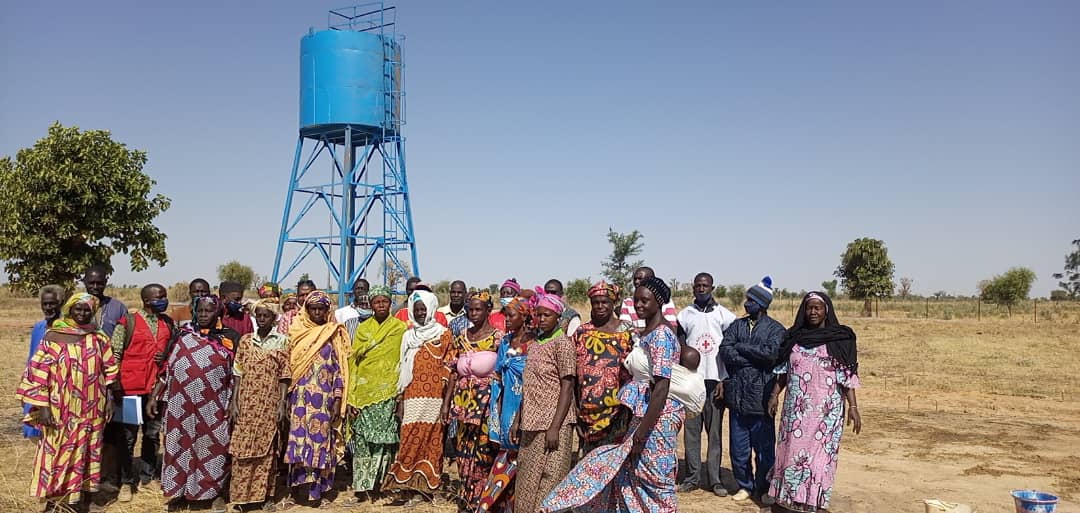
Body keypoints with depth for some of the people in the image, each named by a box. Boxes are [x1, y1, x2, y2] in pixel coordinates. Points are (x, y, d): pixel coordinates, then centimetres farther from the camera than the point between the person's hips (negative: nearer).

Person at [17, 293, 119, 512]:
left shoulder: (99, 338, 3)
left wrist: (108, 399, 5)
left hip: (90, 410, 3)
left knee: (84, 452, 9)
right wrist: (42, 406, -12)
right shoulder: (53, 337, -6)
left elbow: (109, 370, 9)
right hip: (61, 410, -3)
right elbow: (38, 372, -8)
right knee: (57, 452, 3)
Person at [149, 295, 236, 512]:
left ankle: (217, 492, 21)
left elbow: (235, 376, 1)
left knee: (213, 447, 7)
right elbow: (167, 368, 6)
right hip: (182, 406, 2)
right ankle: (178, 491, 24)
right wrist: (154, 397, 2)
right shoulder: (183, 334, 4)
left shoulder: (229, 338, 0)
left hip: (212, 407, -1)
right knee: (180, 446, 10)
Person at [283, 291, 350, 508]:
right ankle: (294, 491, 7)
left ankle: (317, 490, 10)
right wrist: (288, 396, 1)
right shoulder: (297, 333, 6)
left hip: (325, 399, 0)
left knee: (321, 442, 1)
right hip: (301, 397, 1)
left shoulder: (335, 335, 4)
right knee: (298, 440, -2)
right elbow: (289, 364, 7)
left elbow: (339, 368, 2)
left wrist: (338, 400, -4)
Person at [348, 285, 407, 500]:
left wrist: (402, 394, -6)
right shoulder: (362, 329, 9)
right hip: (364, 391, 2)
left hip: (388, 393, -1)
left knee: (382, 439, -1)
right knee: (362, 438, 0)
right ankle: (362, 482, 8)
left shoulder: (400, 328, 4)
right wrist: (351, 398, -1)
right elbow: (353, 362, 7)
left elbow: (405, 362, 2)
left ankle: (375, 482, 9)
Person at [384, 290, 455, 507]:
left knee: (429, 441, -2)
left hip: (434, 398, -3)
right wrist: (400, 402, 7)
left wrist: (446, 402, -9)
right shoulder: (408, 336, 13)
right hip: (412, 398, 3)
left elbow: (449, 370, -3)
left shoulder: (443, 334, 1)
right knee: (411, 440, -1)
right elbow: (403, 370, 12)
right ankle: (416, 489, 7)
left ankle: (421, 487, 7)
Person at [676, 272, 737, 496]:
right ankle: (692, 477, 9)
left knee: (715, 431, 1)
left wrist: (725, 382, -2)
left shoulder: (725, 315, 4)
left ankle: (714, 479, 6)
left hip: (715, 381, -1)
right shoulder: (685, 315, 8)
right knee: (691, 430, 2)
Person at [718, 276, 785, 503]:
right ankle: (745, 486, 25)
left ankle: (764, 489, 22)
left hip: (761, 397, -3)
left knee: (764, 446, 5)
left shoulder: (776, 329, 1)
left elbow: (771, 353, -17)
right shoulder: (736, 326, 10)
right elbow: (724, 352, -4)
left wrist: (740, 347, -8)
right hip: (737, 396, 3)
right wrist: (756, 357, -11)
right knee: (738, 447, 9)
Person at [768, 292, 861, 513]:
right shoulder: (794, 337, 8)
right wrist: (774, 395, 6)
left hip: (825, 409, -3)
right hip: (796, 408, 3)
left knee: (819, 453, -1)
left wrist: (853, 406, -11)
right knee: (792, 451, 6)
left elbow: (847, 377, -6)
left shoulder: (840, 339, -3)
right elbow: (783, 371, 13)